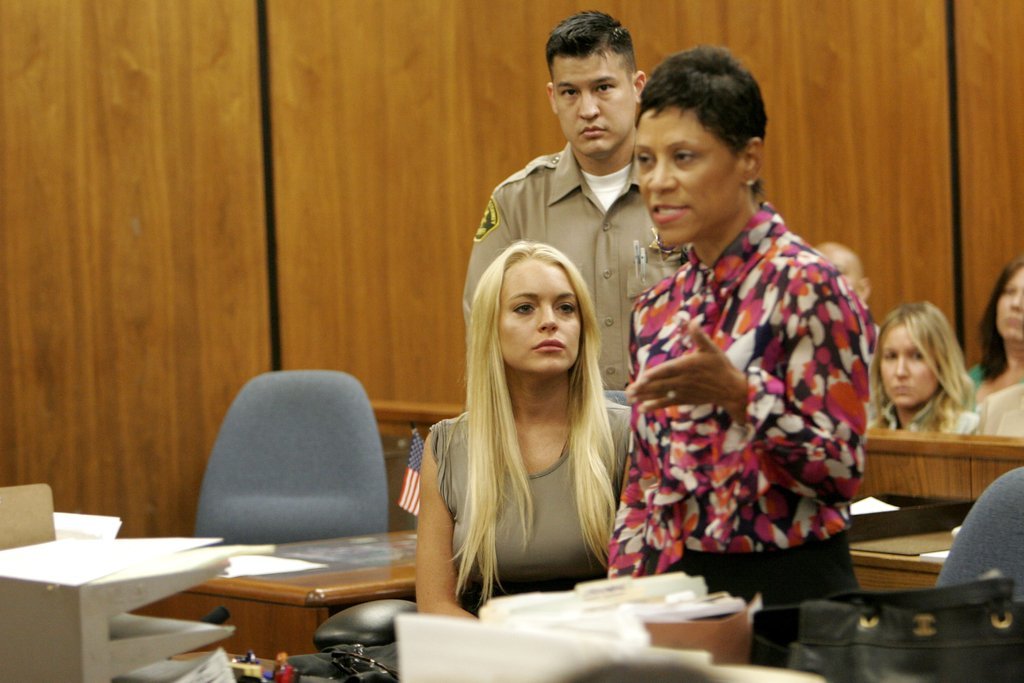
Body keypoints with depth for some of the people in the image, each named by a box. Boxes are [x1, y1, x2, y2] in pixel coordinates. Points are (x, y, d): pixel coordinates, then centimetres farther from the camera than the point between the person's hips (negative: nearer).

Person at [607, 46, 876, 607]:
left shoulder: (806, 285, -10)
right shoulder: (659, 307, 10)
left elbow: (842, 467, -14)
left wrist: (739, 396, -26)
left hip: (786, 589, -6)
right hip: (675, 583, 6)